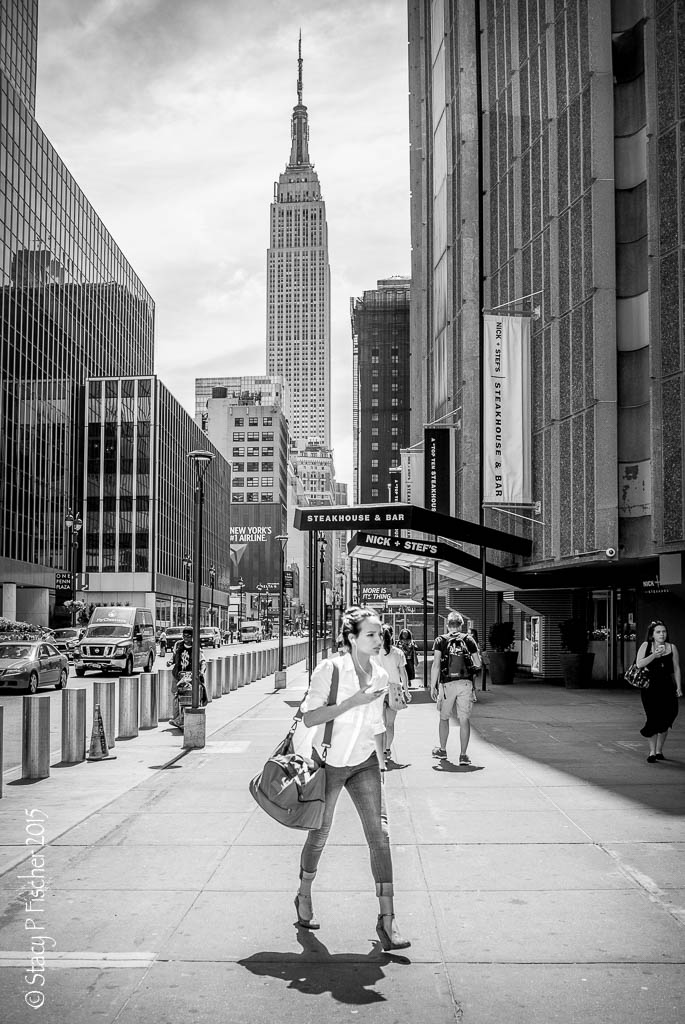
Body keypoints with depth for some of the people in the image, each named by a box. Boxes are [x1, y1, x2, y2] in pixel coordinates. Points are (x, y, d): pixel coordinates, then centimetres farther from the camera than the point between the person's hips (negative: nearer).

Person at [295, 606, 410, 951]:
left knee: (380, 835, -8)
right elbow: (309, 717, -20)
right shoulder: (329, 669, -15)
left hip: (364, 763, 4)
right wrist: (351, 702, -26)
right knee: (319, 835, 12)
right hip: (329, 763, -4)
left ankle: (387, 918, -4)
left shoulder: (380, 675, 2)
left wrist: (381, 764, 13)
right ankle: (304, 897, 38)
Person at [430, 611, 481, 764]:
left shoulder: (440, 640, 1)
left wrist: (432, 686, -2)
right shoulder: (468, 639, 5)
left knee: (444, 717, 17)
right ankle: (463, 755, -1)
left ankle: (442, 750, 28)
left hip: (447, 683, 0)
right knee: (465, 719, 2)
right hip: (466, 683, 0)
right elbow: (478, 664, 5)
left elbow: (436, 664, -6)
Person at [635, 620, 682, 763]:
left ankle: (659, 750, 21)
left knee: (665, 719, 4)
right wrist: (654, 655, -19)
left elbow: (676, 669, 7)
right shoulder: (646, 646, 1)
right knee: (653, 718, -9)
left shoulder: (672, 647, 5)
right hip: (650, 687, -2)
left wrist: (679, 687, 3)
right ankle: (652, 752, 3)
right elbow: (639, 664, -9)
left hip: (667, 687, 2)